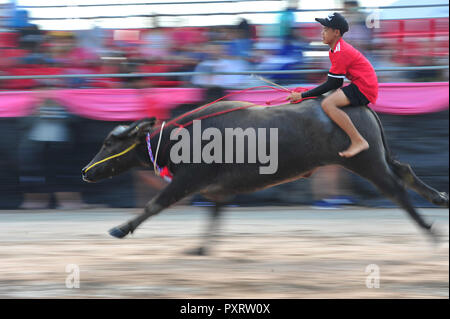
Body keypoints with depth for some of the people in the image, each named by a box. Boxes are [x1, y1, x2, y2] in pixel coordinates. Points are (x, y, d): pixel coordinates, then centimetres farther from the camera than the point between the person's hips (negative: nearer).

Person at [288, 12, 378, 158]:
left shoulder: (341, 52, -17)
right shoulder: (335, 49, 14)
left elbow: (332, 84, -18)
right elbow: (336, 83, 19)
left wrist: (303, 95, -16)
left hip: (364, 88, -11)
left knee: (328, 104, -27)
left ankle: (358, 141, -28)